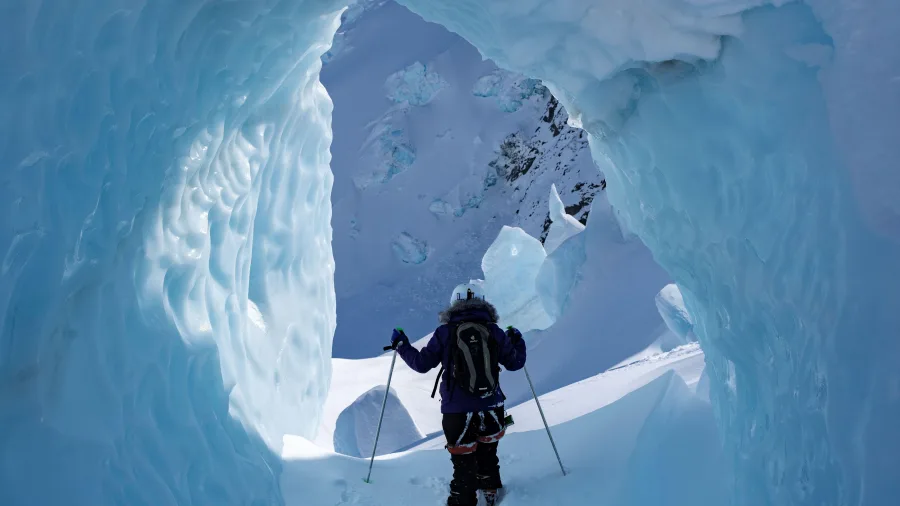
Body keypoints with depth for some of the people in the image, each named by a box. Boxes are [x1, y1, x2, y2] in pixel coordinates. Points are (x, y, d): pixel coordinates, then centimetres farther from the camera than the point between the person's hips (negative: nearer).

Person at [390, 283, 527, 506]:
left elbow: (421, 364, 0)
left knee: (464, 463, 8)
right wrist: (517, 340, 32)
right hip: (491, 410, 3)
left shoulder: (445, 332, -5)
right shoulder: (495, 332, 1)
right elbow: (515, 363, 13)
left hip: (457, 413, -3)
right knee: (487, 454, 27)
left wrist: (400, 344, 16)